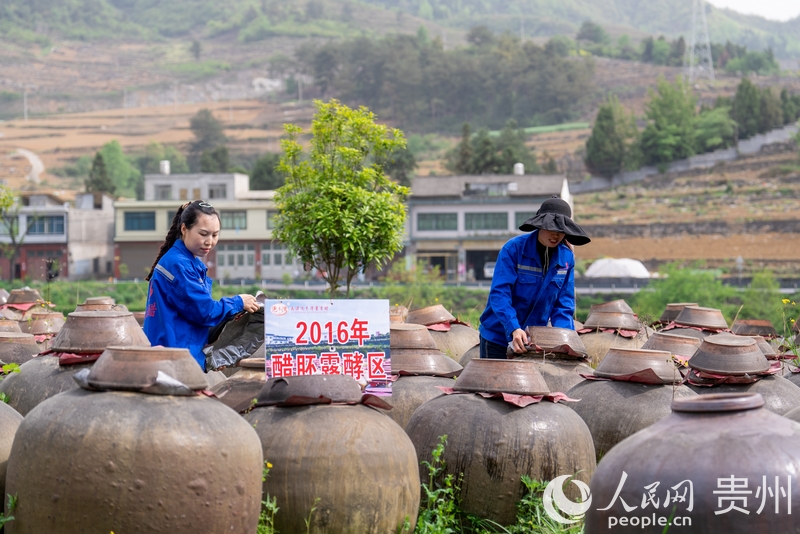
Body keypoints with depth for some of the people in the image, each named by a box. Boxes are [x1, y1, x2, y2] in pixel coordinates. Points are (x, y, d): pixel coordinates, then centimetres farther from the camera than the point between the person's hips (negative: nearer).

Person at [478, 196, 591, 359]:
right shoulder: (514, 248, -16)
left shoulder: (566, 258, -1)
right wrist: (513, 329, -36)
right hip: (498, 338, -4)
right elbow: (499, 293, -23)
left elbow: (564, 303, 2)